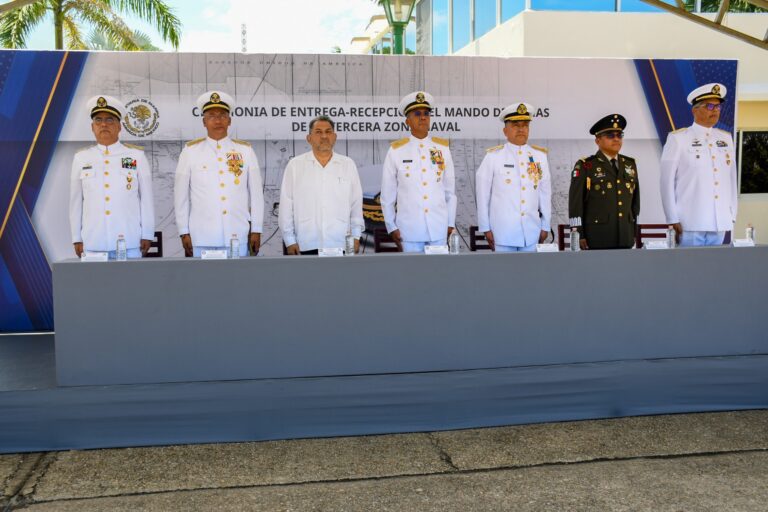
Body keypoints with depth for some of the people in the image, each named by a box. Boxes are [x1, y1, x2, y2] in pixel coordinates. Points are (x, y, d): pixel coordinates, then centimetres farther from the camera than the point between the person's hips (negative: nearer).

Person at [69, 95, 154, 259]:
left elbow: (146, 199, 5)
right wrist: (77, 239, 9)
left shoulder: (136, 156, 5)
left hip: (129, 244, -1)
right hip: (92, 244, 1)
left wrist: (147, 235, 2)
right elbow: (76, 202, 11)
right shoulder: (81, 158, 10)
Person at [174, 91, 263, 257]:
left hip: (238, 237, 1)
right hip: (201, 239, -1)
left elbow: (256, 193, 7)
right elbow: (181, 195, 5)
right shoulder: (190, 151, 4)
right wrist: (184, 232, 2)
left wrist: (256, 230, 4)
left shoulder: (246, 151, 6)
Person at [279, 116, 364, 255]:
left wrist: (356, 237, 6)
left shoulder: (348, 165, 8)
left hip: (341, 244, 1)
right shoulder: (295, 165, 4)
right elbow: (286, 205, 4)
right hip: (306, 246, -1)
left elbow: (356, 203, 9)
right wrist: (289, 240, 1)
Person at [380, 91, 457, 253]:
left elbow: (450, 191, 9)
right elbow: (387, 195, 3)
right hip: (409, 229, -2)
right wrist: (391, 227, 2)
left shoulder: (443, 148, 6)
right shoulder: (396, 151, 0)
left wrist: (450, 223, 7)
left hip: (439, 228, 2)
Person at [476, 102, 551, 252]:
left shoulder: (540, 156, 6)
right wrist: (486, 228, 0)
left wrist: (545, 226, 10)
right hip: (502, 233, -3)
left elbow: (545, 193, 10)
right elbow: (483, 194, -1)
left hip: (532, 232, 3)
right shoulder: (493, 156, -4)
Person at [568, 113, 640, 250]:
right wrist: (578, 236, -10)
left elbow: (635, 200, 19)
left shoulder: (630, 164, 15)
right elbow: (575, 203, -6)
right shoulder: (585, 166, -1)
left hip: (625, 239, 5)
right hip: (596, 240, -5)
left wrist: (634, 231, 17)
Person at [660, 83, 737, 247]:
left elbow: (732, 179, 15)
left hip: (720, 224, 5)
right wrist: (673, 220, -7)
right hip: (690, 225, -5)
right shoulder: (678, 139, -2)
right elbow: (667, 181, -4)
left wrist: (732, 214, 11)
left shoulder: (726, 138, 13)